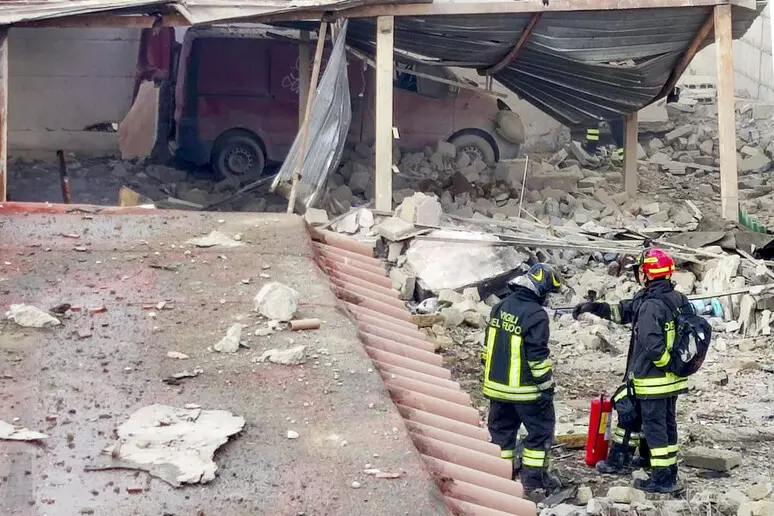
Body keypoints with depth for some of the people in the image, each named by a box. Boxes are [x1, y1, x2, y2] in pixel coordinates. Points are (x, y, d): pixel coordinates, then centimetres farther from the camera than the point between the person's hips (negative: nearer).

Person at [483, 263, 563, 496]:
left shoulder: (501, 307, 6)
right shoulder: (536, 315, -18)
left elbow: (489, 345, 13)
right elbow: (537, 356, -19)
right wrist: (546, 386, -11)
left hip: (496, 385, 7)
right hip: (525, 389, -7)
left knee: (502, 429, 17)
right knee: (540, 429, 6)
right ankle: (533, 480, 8)